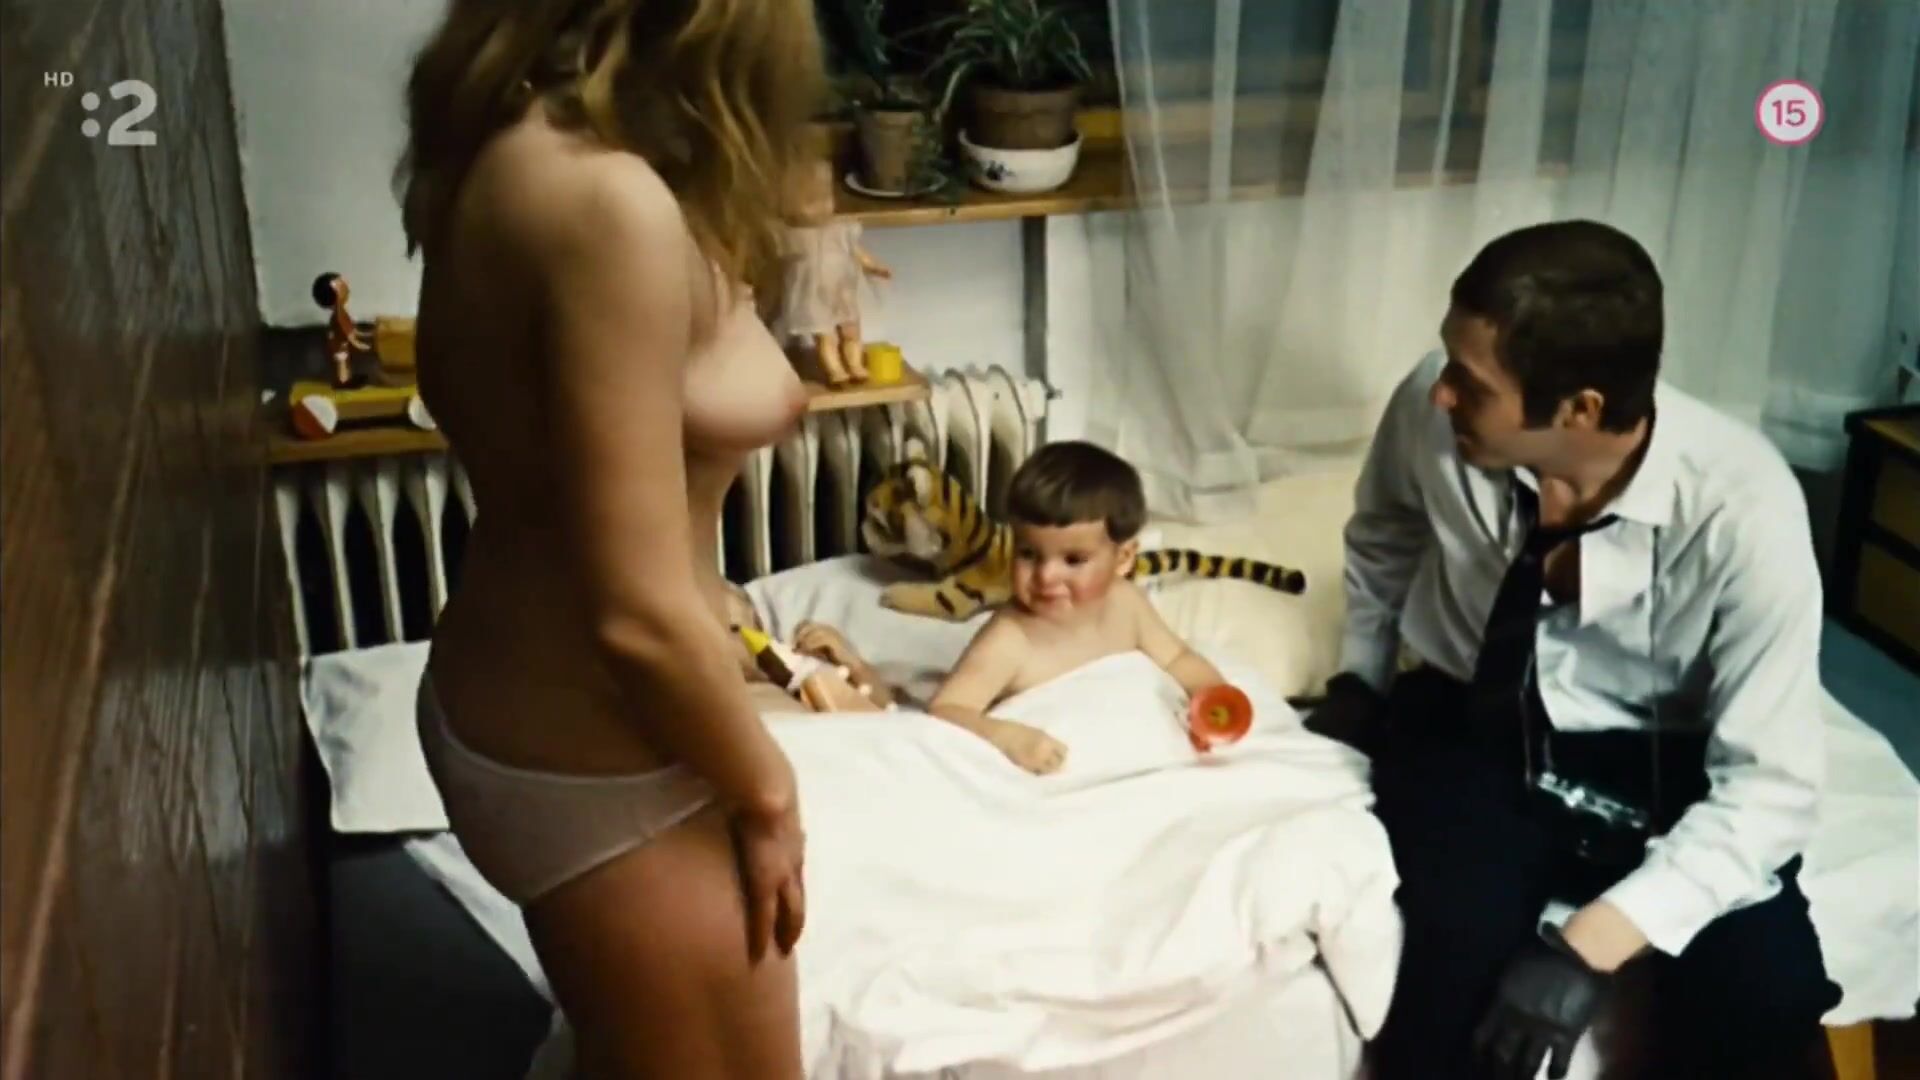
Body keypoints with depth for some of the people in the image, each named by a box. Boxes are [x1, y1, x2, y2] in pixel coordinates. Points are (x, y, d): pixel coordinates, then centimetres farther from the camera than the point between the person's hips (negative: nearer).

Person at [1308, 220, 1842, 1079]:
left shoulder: (1741, 506, -26)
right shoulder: (1431, 408, -18)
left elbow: (1770, 786, -23)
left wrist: (1589, 945, -32)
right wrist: (1359, 682, 3)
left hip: (1659, 763, -1)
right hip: (1468, 728, 1)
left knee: (1758, 1010, -27)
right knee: (1457, 955, -30)